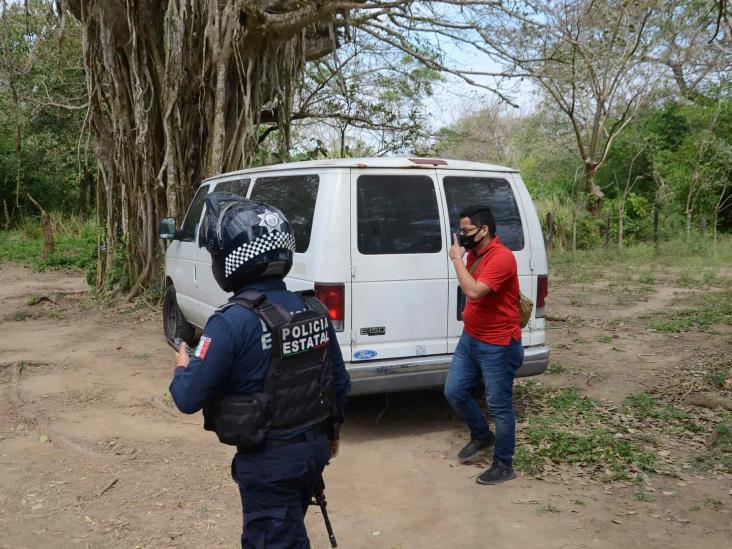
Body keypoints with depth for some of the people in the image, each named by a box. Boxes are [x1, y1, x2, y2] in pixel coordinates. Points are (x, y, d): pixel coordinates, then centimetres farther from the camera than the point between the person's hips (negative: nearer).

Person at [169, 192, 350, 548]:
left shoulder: (232, 322, -23)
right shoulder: (314, 310, -2)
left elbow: (189, 399, -18)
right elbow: (340, 381, 6)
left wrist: (182, 368, 4)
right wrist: (330, 433, 22)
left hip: (270, 462, -7)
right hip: (314, 448, 7)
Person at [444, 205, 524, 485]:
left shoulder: (501, 257, -21)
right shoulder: (474, 254, 8)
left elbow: (474, 291, -32)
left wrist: (456, 258, -23)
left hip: (498, 346, -9)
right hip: (470, 338, 9)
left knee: (499, 405, 2)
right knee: (454, 391, 12)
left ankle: (504, 465, 17)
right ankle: (481, 436, 35)